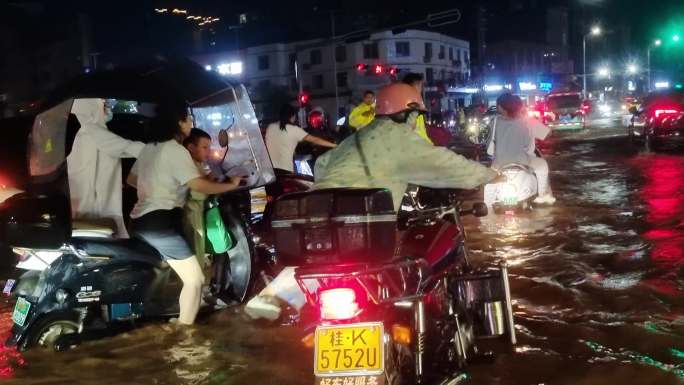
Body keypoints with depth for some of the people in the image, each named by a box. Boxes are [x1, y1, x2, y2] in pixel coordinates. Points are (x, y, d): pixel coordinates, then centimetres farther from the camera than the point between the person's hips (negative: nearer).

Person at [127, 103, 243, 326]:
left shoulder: (149, 148, 16)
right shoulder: (177, 151, -11)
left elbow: (131, 180, 29)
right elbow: (198, 185, -21)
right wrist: (231, 185, -9)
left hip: (140, 222, 10)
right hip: (160, 224, -10)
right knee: (194, 279, -8)